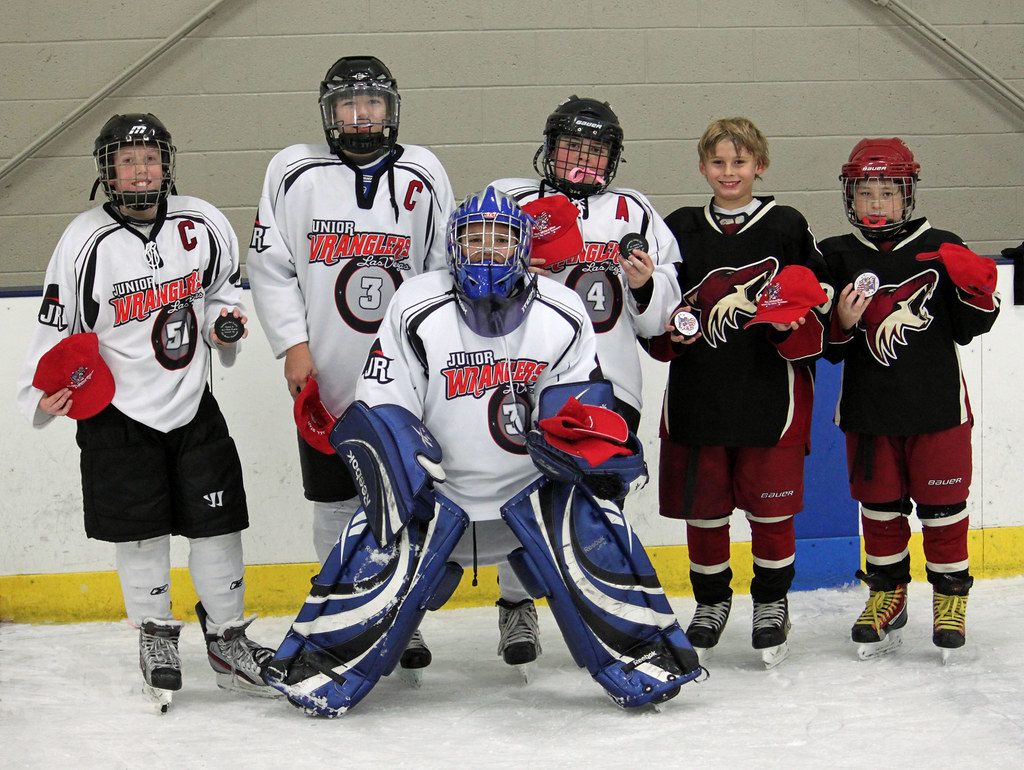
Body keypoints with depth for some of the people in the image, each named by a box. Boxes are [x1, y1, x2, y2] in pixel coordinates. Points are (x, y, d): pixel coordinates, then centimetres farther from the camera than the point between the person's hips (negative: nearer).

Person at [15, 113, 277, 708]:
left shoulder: (202, 224, -2)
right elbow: (55, 328, -6)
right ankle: (156, 638, 20)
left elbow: (227, 283, 17)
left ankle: (229, 638, 16)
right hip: (116, 409, -3)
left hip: (192, 402, 3)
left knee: (217, 522, 3)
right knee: (141, 533, 2)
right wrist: (43, 398, -17)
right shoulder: (86, 241, -11)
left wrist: (226, 319, -2)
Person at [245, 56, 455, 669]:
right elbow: (269, 268, 3)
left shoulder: (422, 173, 5)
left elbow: (446, 267, 10)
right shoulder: (295, 172, 1)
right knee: (337, 505, 6)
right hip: (326, 379, -1)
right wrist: (292, 343, -6)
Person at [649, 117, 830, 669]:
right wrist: (670, 329, -8)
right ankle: (711, 600, 27)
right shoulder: (680, 230, 8)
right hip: (698, 395, 2)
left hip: (772, 396, -2)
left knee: (771, 507, 1)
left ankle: (771, 603, 21)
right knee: (703, 507, 7)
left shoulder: (787, 227, 2)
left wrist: (790, 324, -18)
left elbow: (819, 313, 1)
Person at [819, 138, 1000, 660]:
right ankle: (887, 594, 26)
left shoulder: (941, 249, 0)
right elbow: (828, 348, 3)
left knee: (943, 503, 4)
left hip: (937, 405, -1)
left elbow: (968, 328, 5)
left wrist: (977, 292, -14)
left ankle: (951, 595, 18)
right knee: (879, 505, 11)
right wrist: (842, 324, -18)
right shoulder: (837, 257, 2)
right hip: (868, 409, 1)